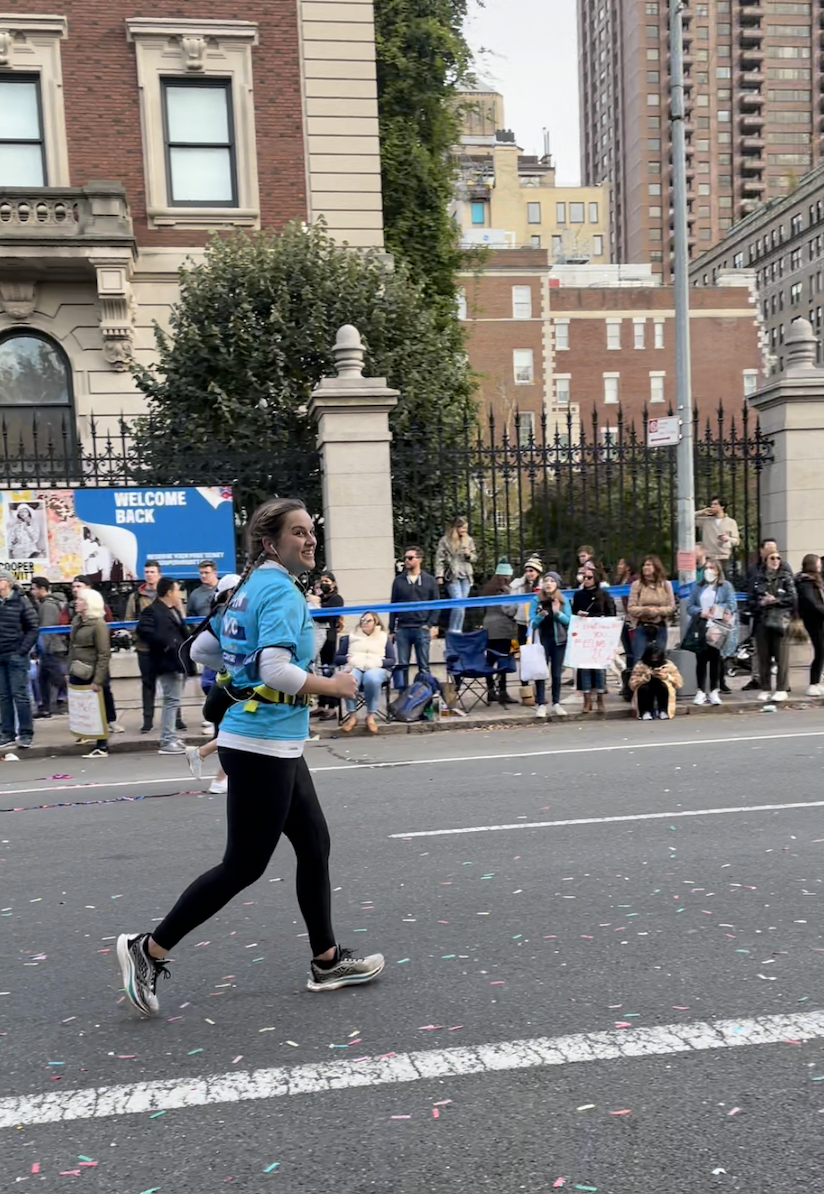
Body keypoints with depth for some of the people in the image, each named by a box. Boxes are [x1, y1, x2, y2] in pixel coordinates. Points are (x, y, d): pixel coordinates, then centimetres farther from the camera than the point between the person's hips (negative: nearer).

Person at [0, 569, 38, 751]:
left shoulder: (21, 602, -5)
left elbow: (33, 629, -4)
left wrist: (22, 650, -10)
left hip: (16, 656, -4)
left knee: (20, 694, 1)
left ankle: (26, 734, 8)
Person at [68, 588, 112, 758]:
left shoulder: (98, 624, -12)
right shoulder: (76, 621, 11)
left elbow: (104, 654, -15)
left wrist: (98, 680, -19)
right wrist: (70, 671, 12)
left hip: (91, 675, -7)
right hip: (77, 674, 7)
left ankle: (102, 747, 9)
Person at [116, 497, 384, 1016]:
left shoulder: (249, 588, 12)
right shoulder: (282, 589, -16)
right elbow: (276, 670, -28)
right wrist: (334, 686, -15)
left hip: (278, 746, 10)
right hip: (263, 745, -10)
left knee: (315, 845, 15)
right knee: (244, 865, 1)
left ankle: (327, 961, 26)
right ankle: (149, 949, 13)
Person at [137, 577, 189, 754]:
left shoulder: (173, 610, 17)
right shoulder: (152, 611, -13)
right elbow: (143, 630, -28)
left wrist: (181, 612, 7)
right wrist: (166, 645, -24)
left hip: (176, 661, 10)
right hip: (167, 661, -10)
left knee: (173, 701, 15)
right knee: (171, 701, -9)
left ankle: (171, 738, 24)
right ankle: (167, 742, -6)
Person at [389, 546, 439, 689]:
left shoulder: (429, 580, 6)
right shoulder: (398, 581, 10)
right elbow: (393, 606, 11)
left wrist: (432, 625, -7)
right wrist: (391, 630, 7)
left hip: (422, 628, -1)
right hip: (402, 629, 2)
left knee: (424, 666, 2)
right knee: (402, 665, 1)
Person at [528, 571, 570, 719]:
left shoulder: (563, 600, 3)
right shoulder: (536, 600, -2)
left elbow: (568, 620, 1)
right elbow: (532, 623, -4)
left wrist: (557, 613, -15)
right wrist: (540, 616, -23)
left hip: (559, 640, 2)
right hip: (542, 640, -2)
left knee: (556, 673, 7)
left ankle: (556, 703, 15)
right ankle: (541, 704, 0)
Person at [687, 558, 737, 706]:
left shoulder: (726, 586, 6)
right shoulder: (697, 586, 13)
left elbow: (732, 604, -5)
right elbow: (689, 606, 5)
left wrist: (718, 609, -19)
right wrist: (700, 612, -14)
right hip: (701, 627, 2)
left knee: (716, 658, 3)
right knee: (701, 659, 1)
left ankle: (714, 691, 10)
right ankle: (701, 691, 7)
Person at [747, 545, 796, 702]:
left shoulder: (786, 577, 4)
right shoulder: (757, 578, 9)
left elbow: (793, 599, -2)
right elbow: (750, 600, 8)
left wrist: (775, 600, -11)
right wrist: (760, 603, -10)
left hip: (780, 621, -2)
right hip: (762, 622, 2)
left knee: (781, 657, -3)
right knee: (763, 657, 6)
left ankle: (781, 689, 3)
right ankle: (765, 689, 13)